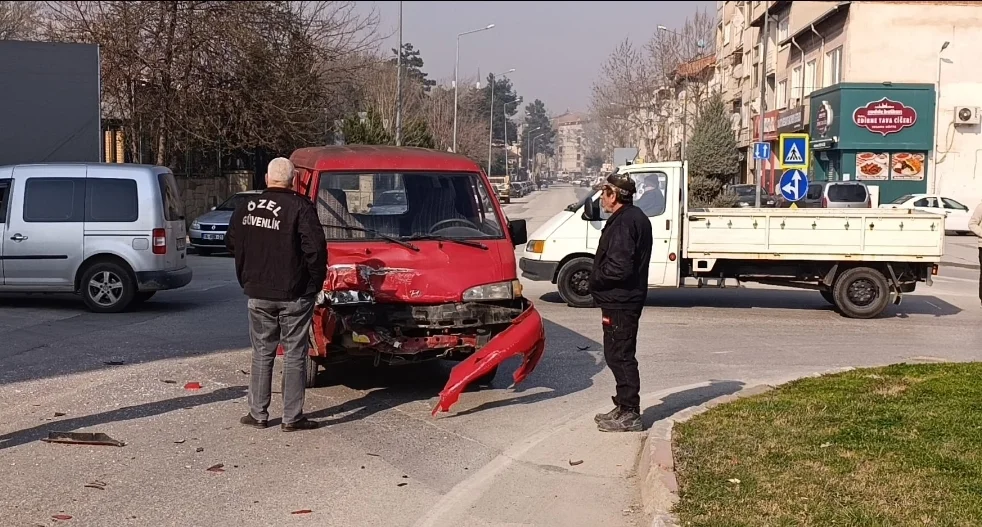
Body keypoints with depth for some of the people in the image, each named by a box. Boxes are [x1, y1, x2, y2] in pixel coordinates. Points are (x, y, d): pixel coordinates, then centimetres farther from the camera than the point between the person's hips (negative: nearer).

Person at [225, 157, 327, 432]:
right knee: (294, 354, 4)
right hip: (294, 295, -4)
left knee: (262, 353, 13)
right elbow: (316, 247, -19)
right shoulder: (300, 207, -13)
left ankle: (257, 414, 17)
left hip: (257, 293, 4)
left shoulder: (247, 207, 4)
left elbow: (231, 242, 15)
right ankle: (292, 417, 6)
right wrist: (316, 281, -5)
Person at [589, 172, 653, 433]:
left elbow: (618, 267, -27)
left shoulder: (624, 223, -20)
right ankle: (624, 408, 27)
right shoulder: (636, 218, 15)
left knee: (621, 357, -4)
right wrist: (598, 279, 13)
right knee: (618, 355, 18)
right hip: (625, 300, 11)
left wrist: (596, 279, -11)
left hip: (619, 303, -11)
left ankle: (629, 414, 2)